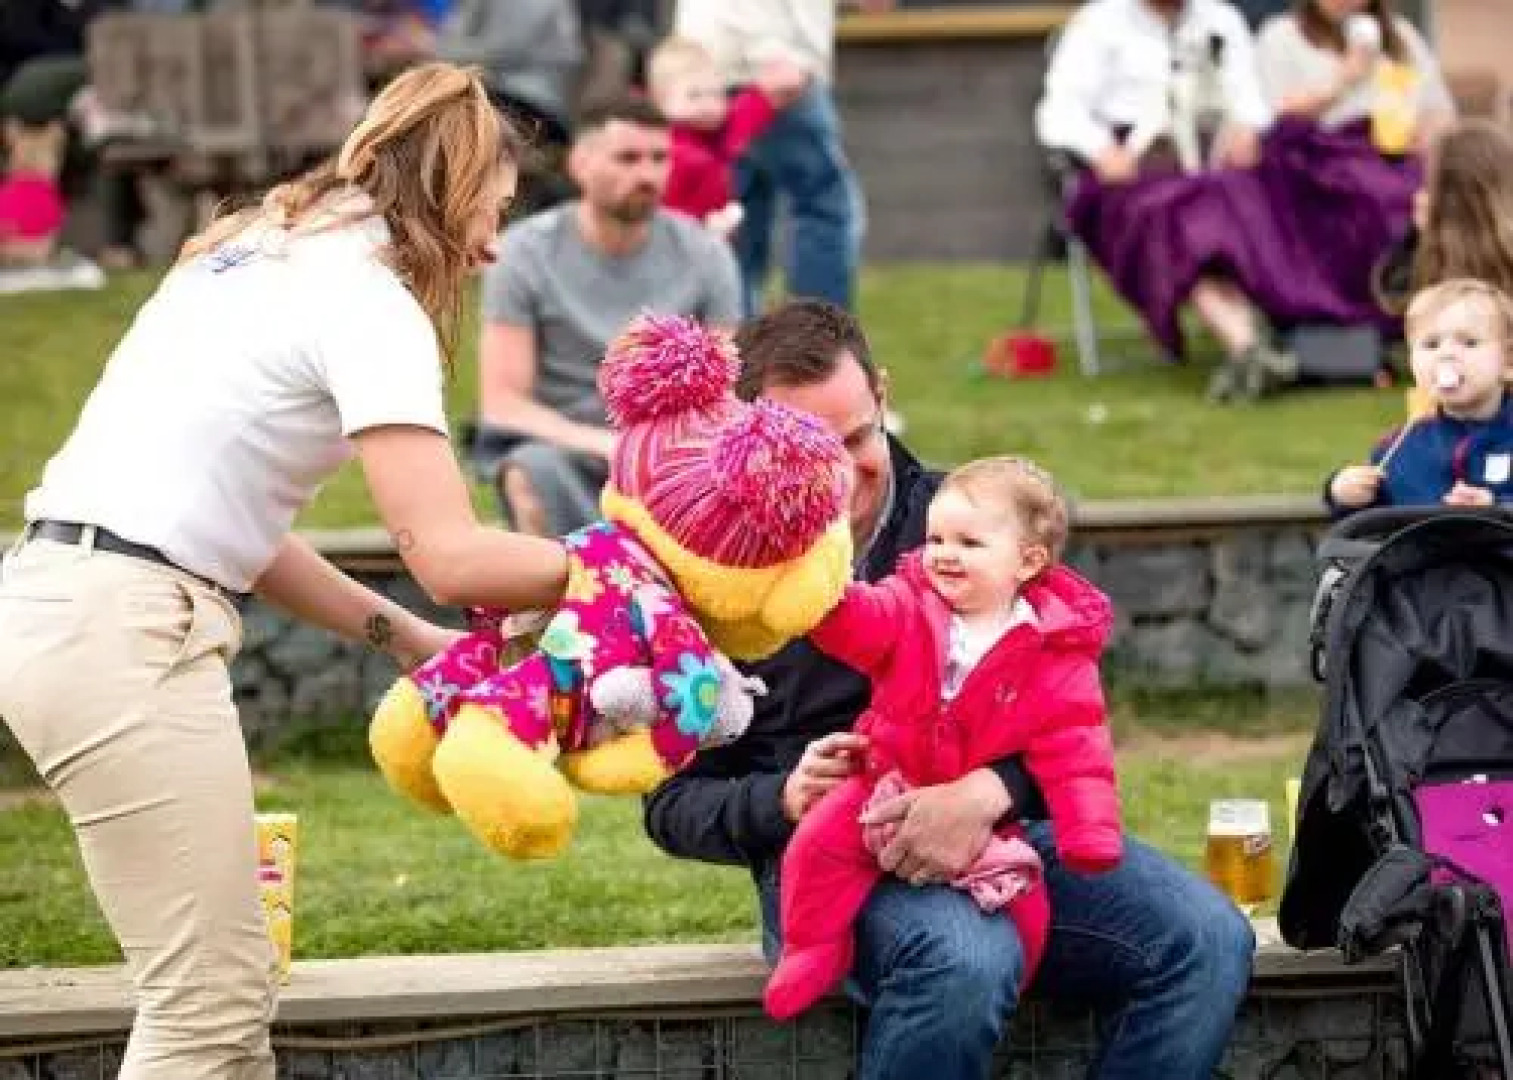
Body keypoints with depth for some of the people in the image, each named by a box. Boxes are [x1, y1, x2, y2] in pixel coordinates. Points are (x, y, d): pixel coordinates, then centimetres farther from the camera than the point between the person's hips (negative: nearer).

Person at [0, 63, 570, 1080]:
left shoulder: (266, 256, 20)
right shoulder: (369, 299, -8)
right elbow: (449, 555, -16)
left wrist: (403, 636, 18)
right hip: (122, 630, -10)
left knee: (227, 987, 13)